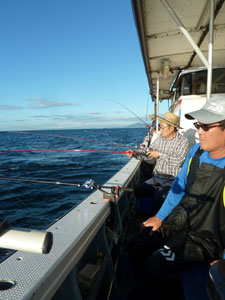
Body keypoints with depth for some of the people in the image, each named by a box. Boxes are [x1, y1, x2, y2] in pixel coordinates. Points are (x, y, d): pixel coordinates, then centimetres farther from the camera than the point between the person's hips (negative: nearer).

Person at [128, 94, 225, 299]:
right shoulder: (196, 151, -1)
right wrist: (159, 217, 9)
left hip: (206, 236, -6)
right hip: (179, 221, 6)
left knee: (155, 264, -18)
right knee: (137, 246, 1)